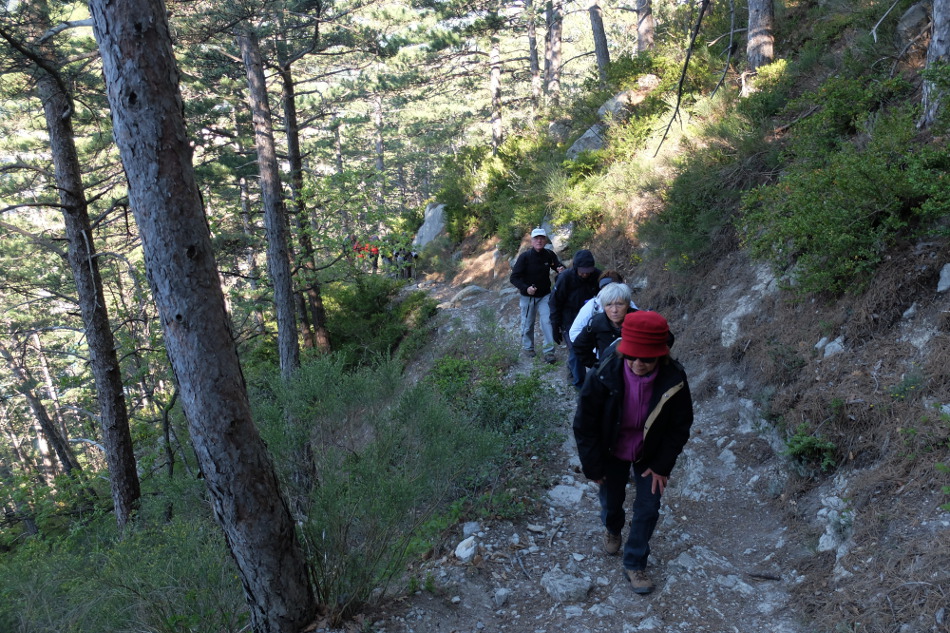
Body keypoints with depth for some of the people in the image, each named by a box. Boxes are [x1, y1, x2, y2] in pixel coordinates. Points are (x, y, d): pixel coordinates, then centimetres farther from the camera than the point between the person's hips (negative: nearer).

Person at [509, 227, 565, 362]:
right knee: (527, 324, 11)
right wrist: (525, 288, -30)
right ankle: (528, 347, 32)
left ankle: (549, 351, -4)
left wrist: (561, 269, -18)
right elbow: (514, 278, -15)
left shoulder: (549, 255, -7)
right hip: (528, 296, -1)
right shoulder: (524, 257, -16)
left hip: (544, 295, 2)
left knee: (547, 321, -10)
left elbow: (558, 265, 8)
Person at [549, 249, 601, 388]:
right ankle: (579, 382, 13)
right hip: (570, 322, -4)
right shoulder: (565, 278, -22)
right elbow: (555, 304, -12)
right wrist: (556, 329, -9)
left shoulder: (597, 275, -13)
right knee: (575, 350, -4)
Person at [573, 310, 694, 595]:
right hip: (612, 452, 0)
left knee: (648, 509, 6)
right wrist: (592, 465, -11)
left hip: (650, 455, 1)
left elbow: (680, 425, -10)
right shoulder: (605, 376, -32)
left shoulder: (674, 379, -27)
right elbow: (584, 424, -18)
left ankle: (634, 564, 29)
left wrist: (662, 465, -9)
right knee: (611, 501, 19)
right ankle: (612, 529, 56)